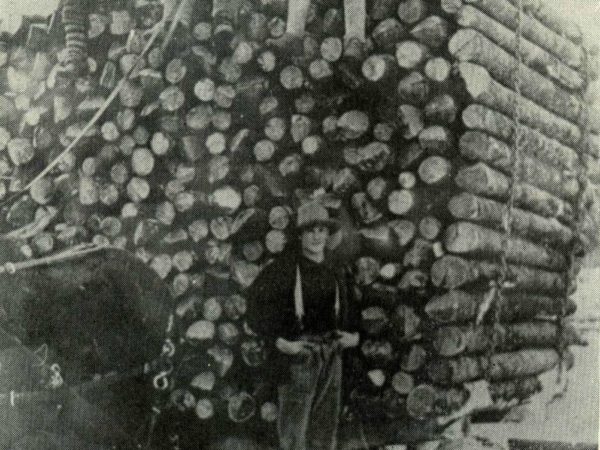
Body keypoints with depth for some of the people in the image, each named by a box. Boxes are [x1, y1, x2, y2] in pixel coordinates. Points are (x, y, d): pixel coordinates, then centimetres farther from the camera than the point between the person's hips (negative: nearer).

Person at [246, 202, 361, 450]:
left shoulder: (337, 271, 7)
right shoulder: (284, 268, -11)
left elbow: (348, 306, 24)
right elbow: (256, 302, -13)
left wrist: (354, 334, 8)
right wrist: (279, 342, -19)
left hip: (330, 353, 5)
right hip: (297, 353, -5)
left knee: (327, 422, 12)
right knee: (293, 424, -2)